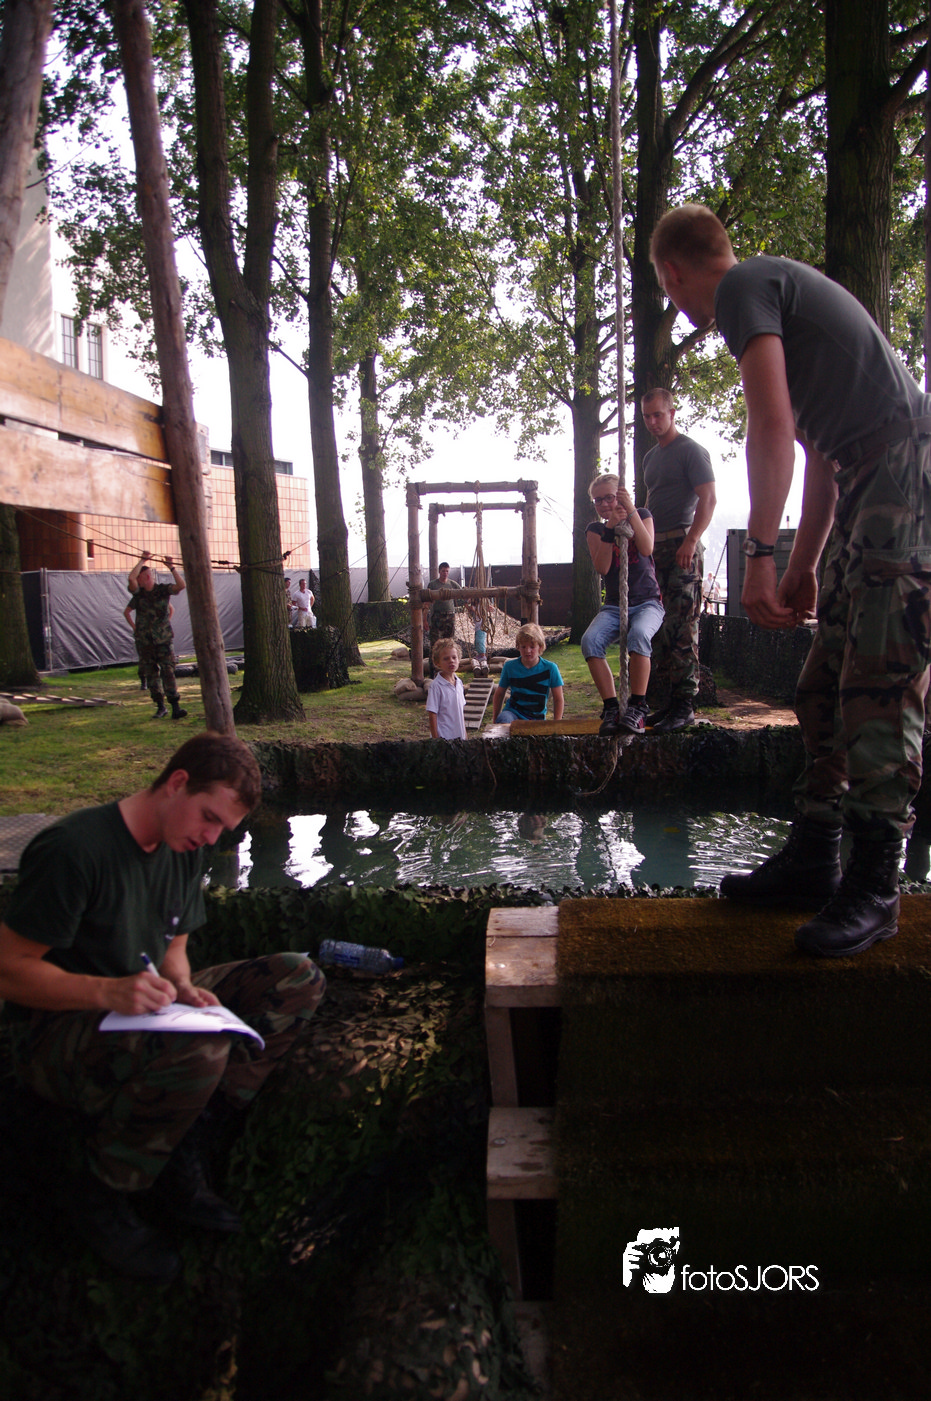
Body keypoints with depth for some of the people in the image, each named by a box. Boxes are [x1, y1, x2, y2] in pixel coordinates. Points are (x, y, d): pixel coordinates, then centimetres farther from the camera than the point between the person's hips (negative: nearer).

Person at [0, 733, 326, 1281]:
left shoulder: (186, 850, 4)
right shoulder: (74, 848, -21)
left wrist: (182, 987, -11)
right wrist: (108, 992, -33)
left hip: (143, 1011, 8)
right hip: (59, 1032, -8)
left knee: (299, 979, -9)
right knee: (199, 1048, -39)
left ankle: (185, 1147, -10)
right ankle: (100, 1194, -10)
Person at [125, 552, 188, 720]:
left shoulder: (163, 590, 0)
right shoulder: (138, 594, 2)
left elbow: (181, 585, -16)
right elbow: (131, 578, -17)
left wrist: (171, 568, -22)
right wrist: (143, 560, -10)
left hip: (164, 638, -2)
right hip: (144, 641, 2)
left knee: (168, 671, -11)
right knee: (151, 673, 6)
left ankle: (175, 707, -15)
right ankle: (160, 707, 17)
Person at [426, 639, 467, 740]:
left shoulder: (459, 683, 8)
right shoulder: (437, 686, -13)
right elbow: (432, 714, -12)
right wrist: (436, 738, -12)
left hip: (459, 735, 6)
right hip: (444, 737, -6)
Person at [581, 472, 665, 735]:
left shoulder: (642, 515, 8)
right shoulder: (595, 529, 10)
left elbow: (647, 549, -12)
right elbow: (602, 567, -7)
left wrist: (631, 511, -14)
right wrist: (610, 528, -15)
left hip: (647, 602, -2)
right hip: (613, 606, 2)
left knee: (638, 635, -37)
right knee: (590, 639, -30)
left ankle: (637, 708, -30)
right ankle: (611, 708, -26)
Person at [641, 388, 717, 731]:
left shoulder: (690, 450, -3)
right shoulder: (651, 456, 22)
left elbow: (707, 499, -13)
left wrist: (690, 541, -24)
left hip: (682, 545, -8)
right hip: (657, 548, 8)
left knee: (681, 628, -12)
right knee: (663, 628, 7)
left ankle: (685, 706, -11)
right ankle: (673, 699, 13)